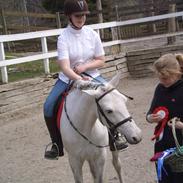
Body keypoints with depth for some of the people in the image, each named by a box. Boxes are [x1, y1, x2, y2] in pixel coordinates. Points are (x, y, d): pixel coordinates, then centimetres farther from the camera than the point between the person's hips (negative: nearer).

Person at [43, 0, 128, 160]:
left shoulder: (92, 35, -5)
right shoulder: (63, 38, -14)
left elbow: (101, 61, 1)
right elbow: (65, 67, -25)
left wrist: (85, 66, -18)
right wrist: (79, 80, -43)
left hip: (91, 75, 1)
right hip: (68, 78, -1)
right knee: (48, 107, -16)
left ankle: (115, 137, 0)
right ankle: (57, 145, 3)